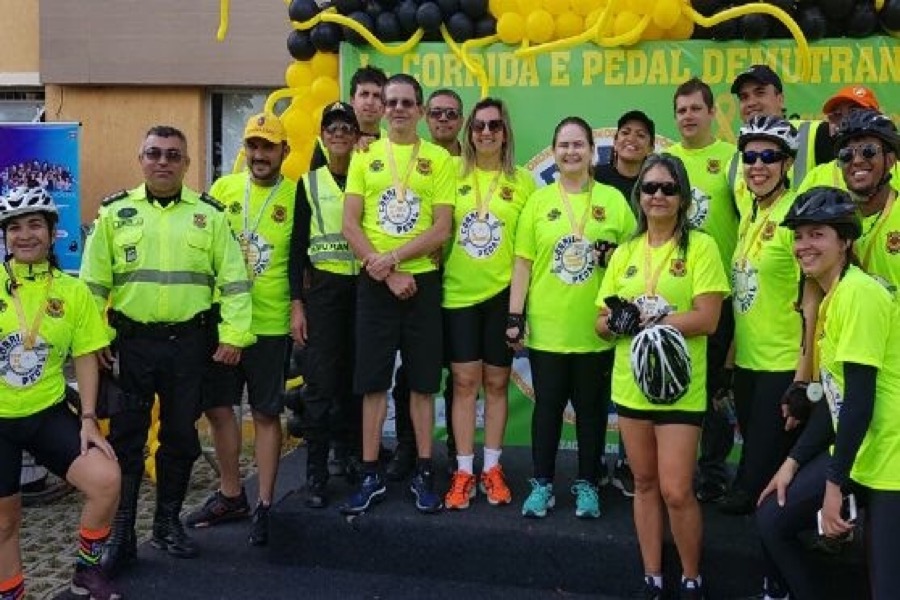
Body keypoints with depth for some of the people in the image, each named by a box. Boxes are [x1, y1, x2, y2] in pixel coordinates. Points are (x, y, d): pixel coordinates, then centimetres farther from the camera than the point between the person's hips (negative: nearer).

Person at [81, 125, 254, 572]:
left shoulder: (210, 214, 4)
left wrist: (233, 334, -5)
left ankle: (168, 523, 25)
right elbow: (93, 282, 5)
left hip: (189, 342, 0)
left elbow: (233, 279, 2)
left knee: (181, 436, 9)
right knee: (126, 438, 2)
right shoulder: (115, 213, 4)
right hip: (132, 341, 0)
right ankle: (120, 532, 13)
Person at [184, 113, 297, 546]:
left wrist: (299, 305, -10)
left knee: (266, 413, 5)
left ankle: (264, 506, 17)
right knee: (217, 406, 12)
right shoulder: (223, 189, 5)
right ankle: (231, 495, 29)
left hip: (270, 322, -3)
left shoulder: (295, 196, -2)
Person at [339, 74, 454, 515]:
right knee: (373, 381, 4)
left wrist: (393, 257, -15)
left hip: (422, 280, -1)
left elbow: (442, 228, -4)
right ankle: (371, 476, 14)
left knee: (422, 381, 5)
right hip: (375, 282, 1)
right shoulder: (365, 156, 6)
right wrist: (386, 272, -10)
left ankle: (423, 473, 17)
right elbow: (350, 225, 0)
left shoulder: (439, 159, 3)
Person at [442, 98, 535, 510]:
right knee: (464, 381, 4)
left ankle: (492, 468, 20)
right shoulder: (454, 175, 2)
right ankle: (464, 471, 13)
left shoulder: (523, 181, 2)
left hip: (502, 294, 0)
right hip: (459, 293, 0)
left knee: (496, 382, 8)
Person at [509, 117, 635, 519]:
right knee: (547, 405, 8)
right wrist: (515, 316, -3)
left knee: (591, 407, 9)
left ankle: (587, 484, 23)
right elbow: (523, 261, 3)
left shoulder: (613, 199, 4)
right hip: (545, 326, 0)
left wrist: (616, 256, -14)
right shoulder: (539, 200, 5)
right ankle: (542, 483, 20)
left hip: (595, 328, 0)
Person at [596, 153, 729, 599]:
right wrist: (615, 322, -15)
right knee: (644, 484, 13)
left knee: (676, 491, -4)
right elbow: (602, 322, 8)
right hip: (631, 383, 5)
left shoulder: (700, 246, -5)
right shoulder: (625, 252, 10)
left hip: (680, 386, -4)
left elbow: (707, 319, -13)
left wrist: (644, 319, -18)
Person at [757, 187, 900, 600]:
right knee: (772, 519, 12)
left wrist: (834, 484, -17)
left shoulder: (859, 292, -18)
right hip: (853, 450, 9)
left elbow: (860, 400, -22)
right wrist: (793, 462, 12)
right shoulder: (832, 297, 11)